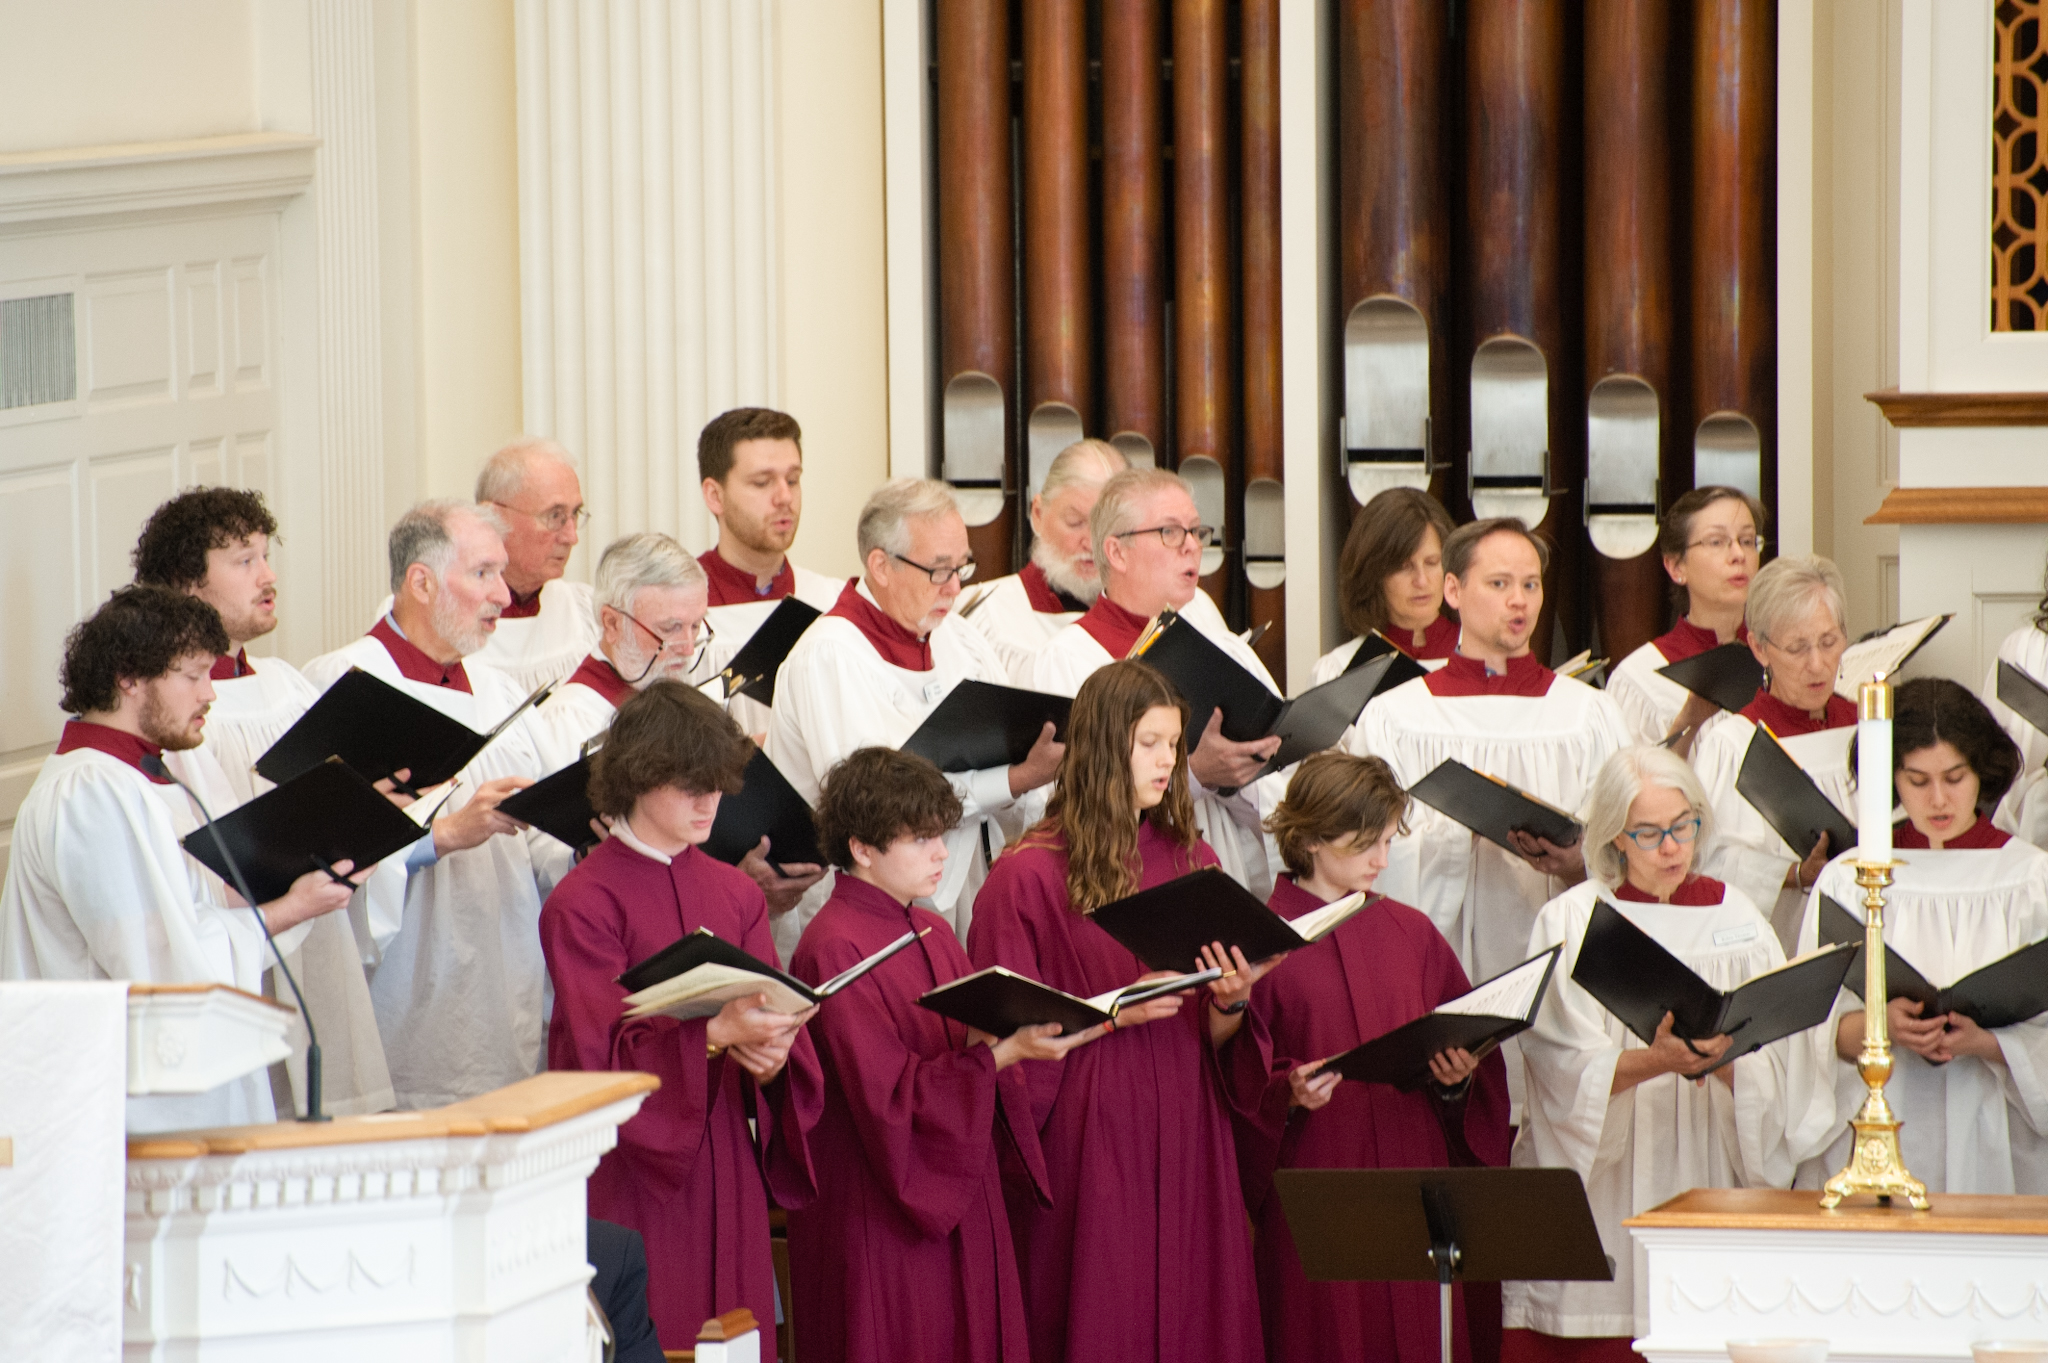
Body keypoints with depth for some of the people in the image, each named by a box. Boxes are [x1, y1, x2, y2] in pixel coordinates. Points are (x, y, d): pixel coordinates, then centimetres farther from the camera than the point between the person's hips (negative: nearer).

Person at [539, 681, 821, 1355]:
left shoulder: (735, 894, 12)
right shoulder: (583, 903, -6)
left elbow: (779, 1023, 8)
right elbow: (601, 1054, -14)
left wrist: (770, 1059, -15)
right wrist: (717, 1034, -25)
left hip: (727, 1170, 5)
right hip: (632, 1171, -5)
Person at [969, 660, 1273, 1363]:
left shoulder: (1193, 861, 12)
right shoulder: (1027, 876, -4)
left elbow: (1219, 1041, 12)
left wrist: (1230, 1004, -9)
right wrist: (1118, 1010, -16)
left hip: (1186, 1142, 5)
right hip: (1086, 1143, -5)